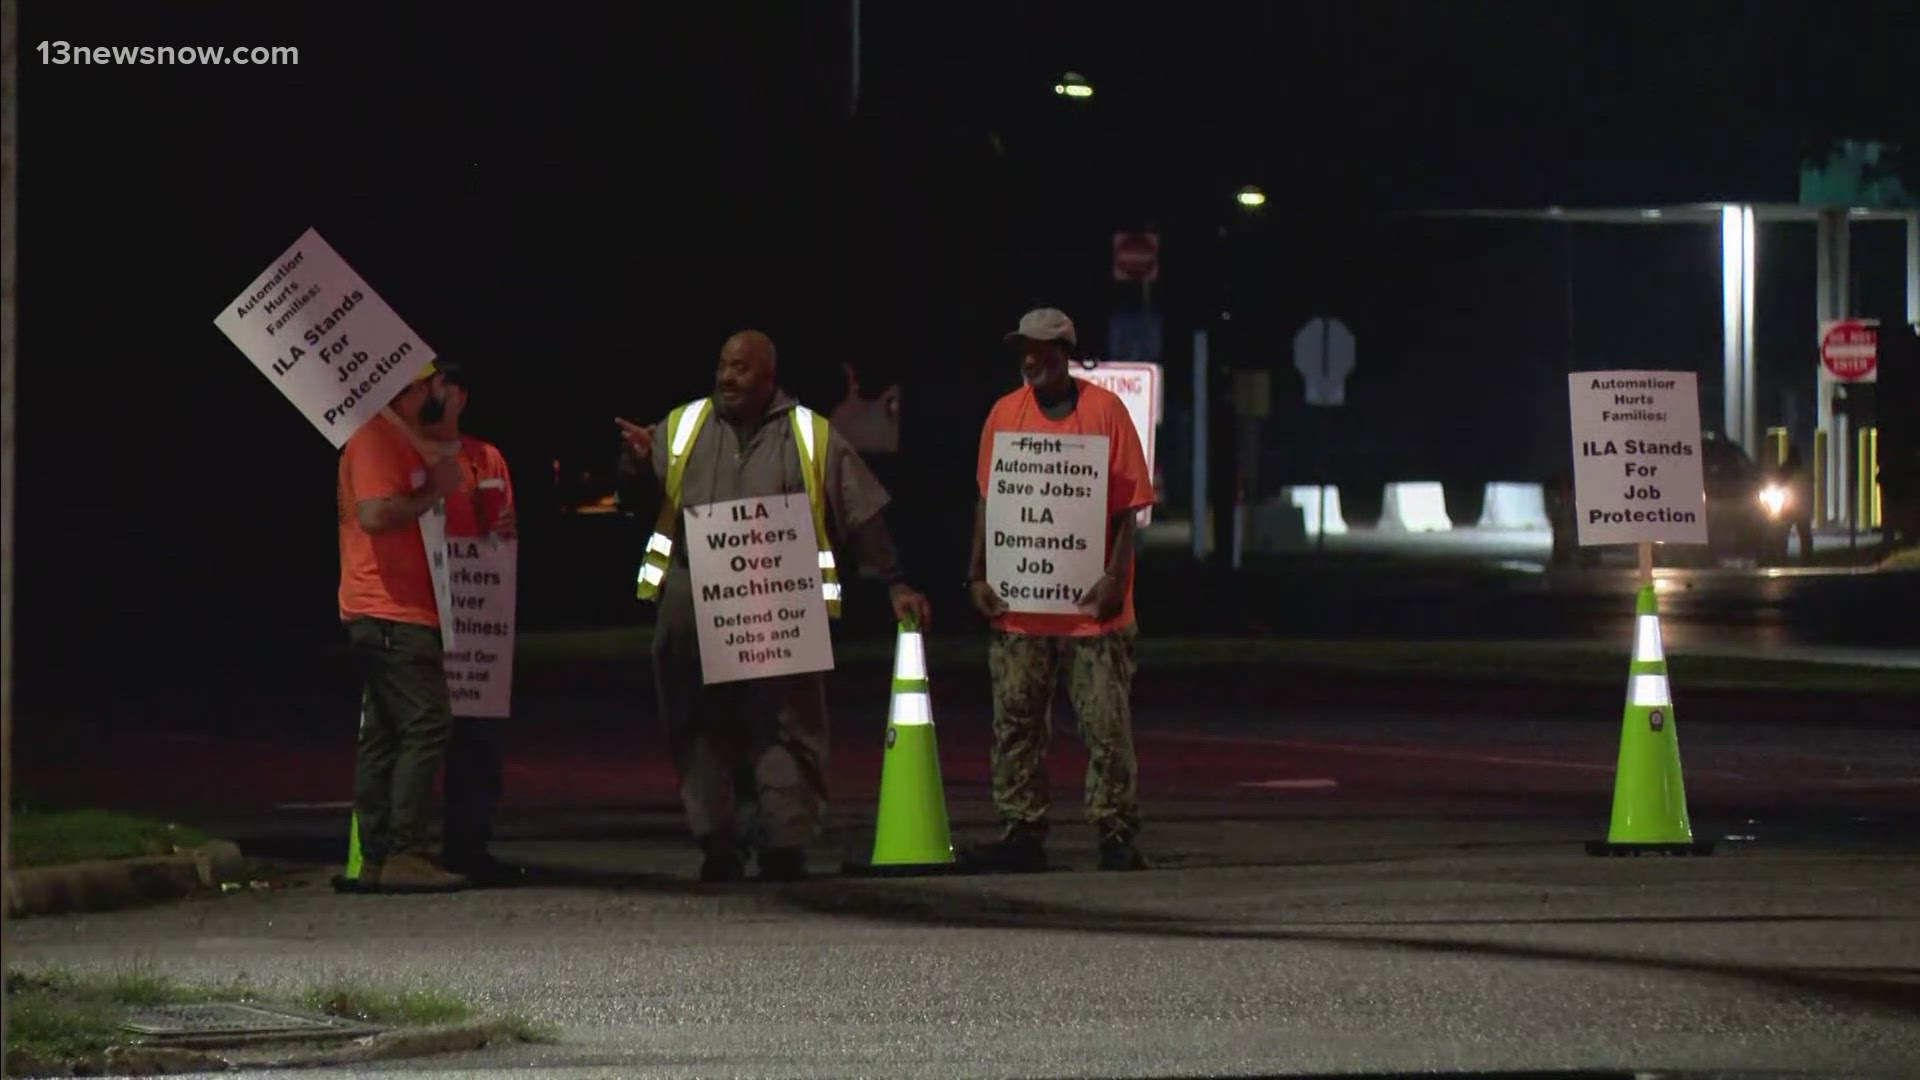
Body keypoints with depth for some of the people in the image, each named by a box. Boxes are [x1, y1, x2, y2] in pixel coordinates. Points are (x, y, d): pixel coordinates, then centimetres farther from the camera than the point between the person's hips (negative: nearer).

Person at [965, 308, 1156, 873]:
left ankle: (1117, 835, 3)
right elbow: (988, 502, 12)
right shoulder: (1005, 414, 9)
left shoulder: (1104, 409, -1)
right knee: (1016, 720, 4)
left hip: (1090, 603, -3)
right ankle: (1022, 833, 9)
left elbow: (1127, 505, -2)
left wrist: (1115, 577, -11)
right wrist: (978, 576, 3)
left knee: (1106, 723, -2)